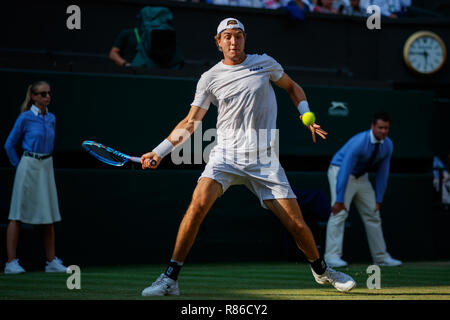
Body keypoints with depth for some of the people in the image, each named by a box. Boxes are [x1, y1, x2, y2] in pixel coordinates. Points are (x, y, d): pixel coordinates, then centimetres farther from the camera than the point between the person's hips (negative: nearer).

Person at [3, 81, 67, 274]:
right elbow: (9, 145, 0)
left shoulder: (51, 119, 10)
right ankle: (11, 262, -2)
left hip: (46, 167, 6)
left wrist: (44, 161, 16)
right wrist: (19, 166, -1)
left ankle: (51, 262, 11)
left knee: (49, 217, 6)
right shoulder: (25, 118, -7)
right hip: (29, 166, -6)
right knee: (18, 215, -3)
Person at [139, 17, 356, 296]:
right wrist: (160, 152, 1)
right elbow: (191, 122, 8)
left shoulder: (265, 63, 5)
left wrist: (307, 116, 6)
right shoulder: (210, 78, 4)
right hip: (226, 156, 0)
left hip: (265, 161, 1)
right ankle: (170, 279, -17)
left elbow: (293, 88, 21)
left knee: (296, 223, -3)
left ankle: (321, 269, 27)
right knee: (198, 204, -25)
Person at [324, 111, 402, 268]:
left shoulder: (388, 145, -9)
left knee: (373, 215, 9)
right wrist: (339, 200, -33)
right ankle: (332, 256, -23)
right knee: (339, 212, -21)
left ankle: (380, 257, 17)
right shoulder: (359, 142, -31)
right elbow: (345, 170, -32)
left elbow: (383, 173, -1)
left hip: (361, 177, 8)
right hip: (340, 172, -7)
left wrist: (378, 200, -2)